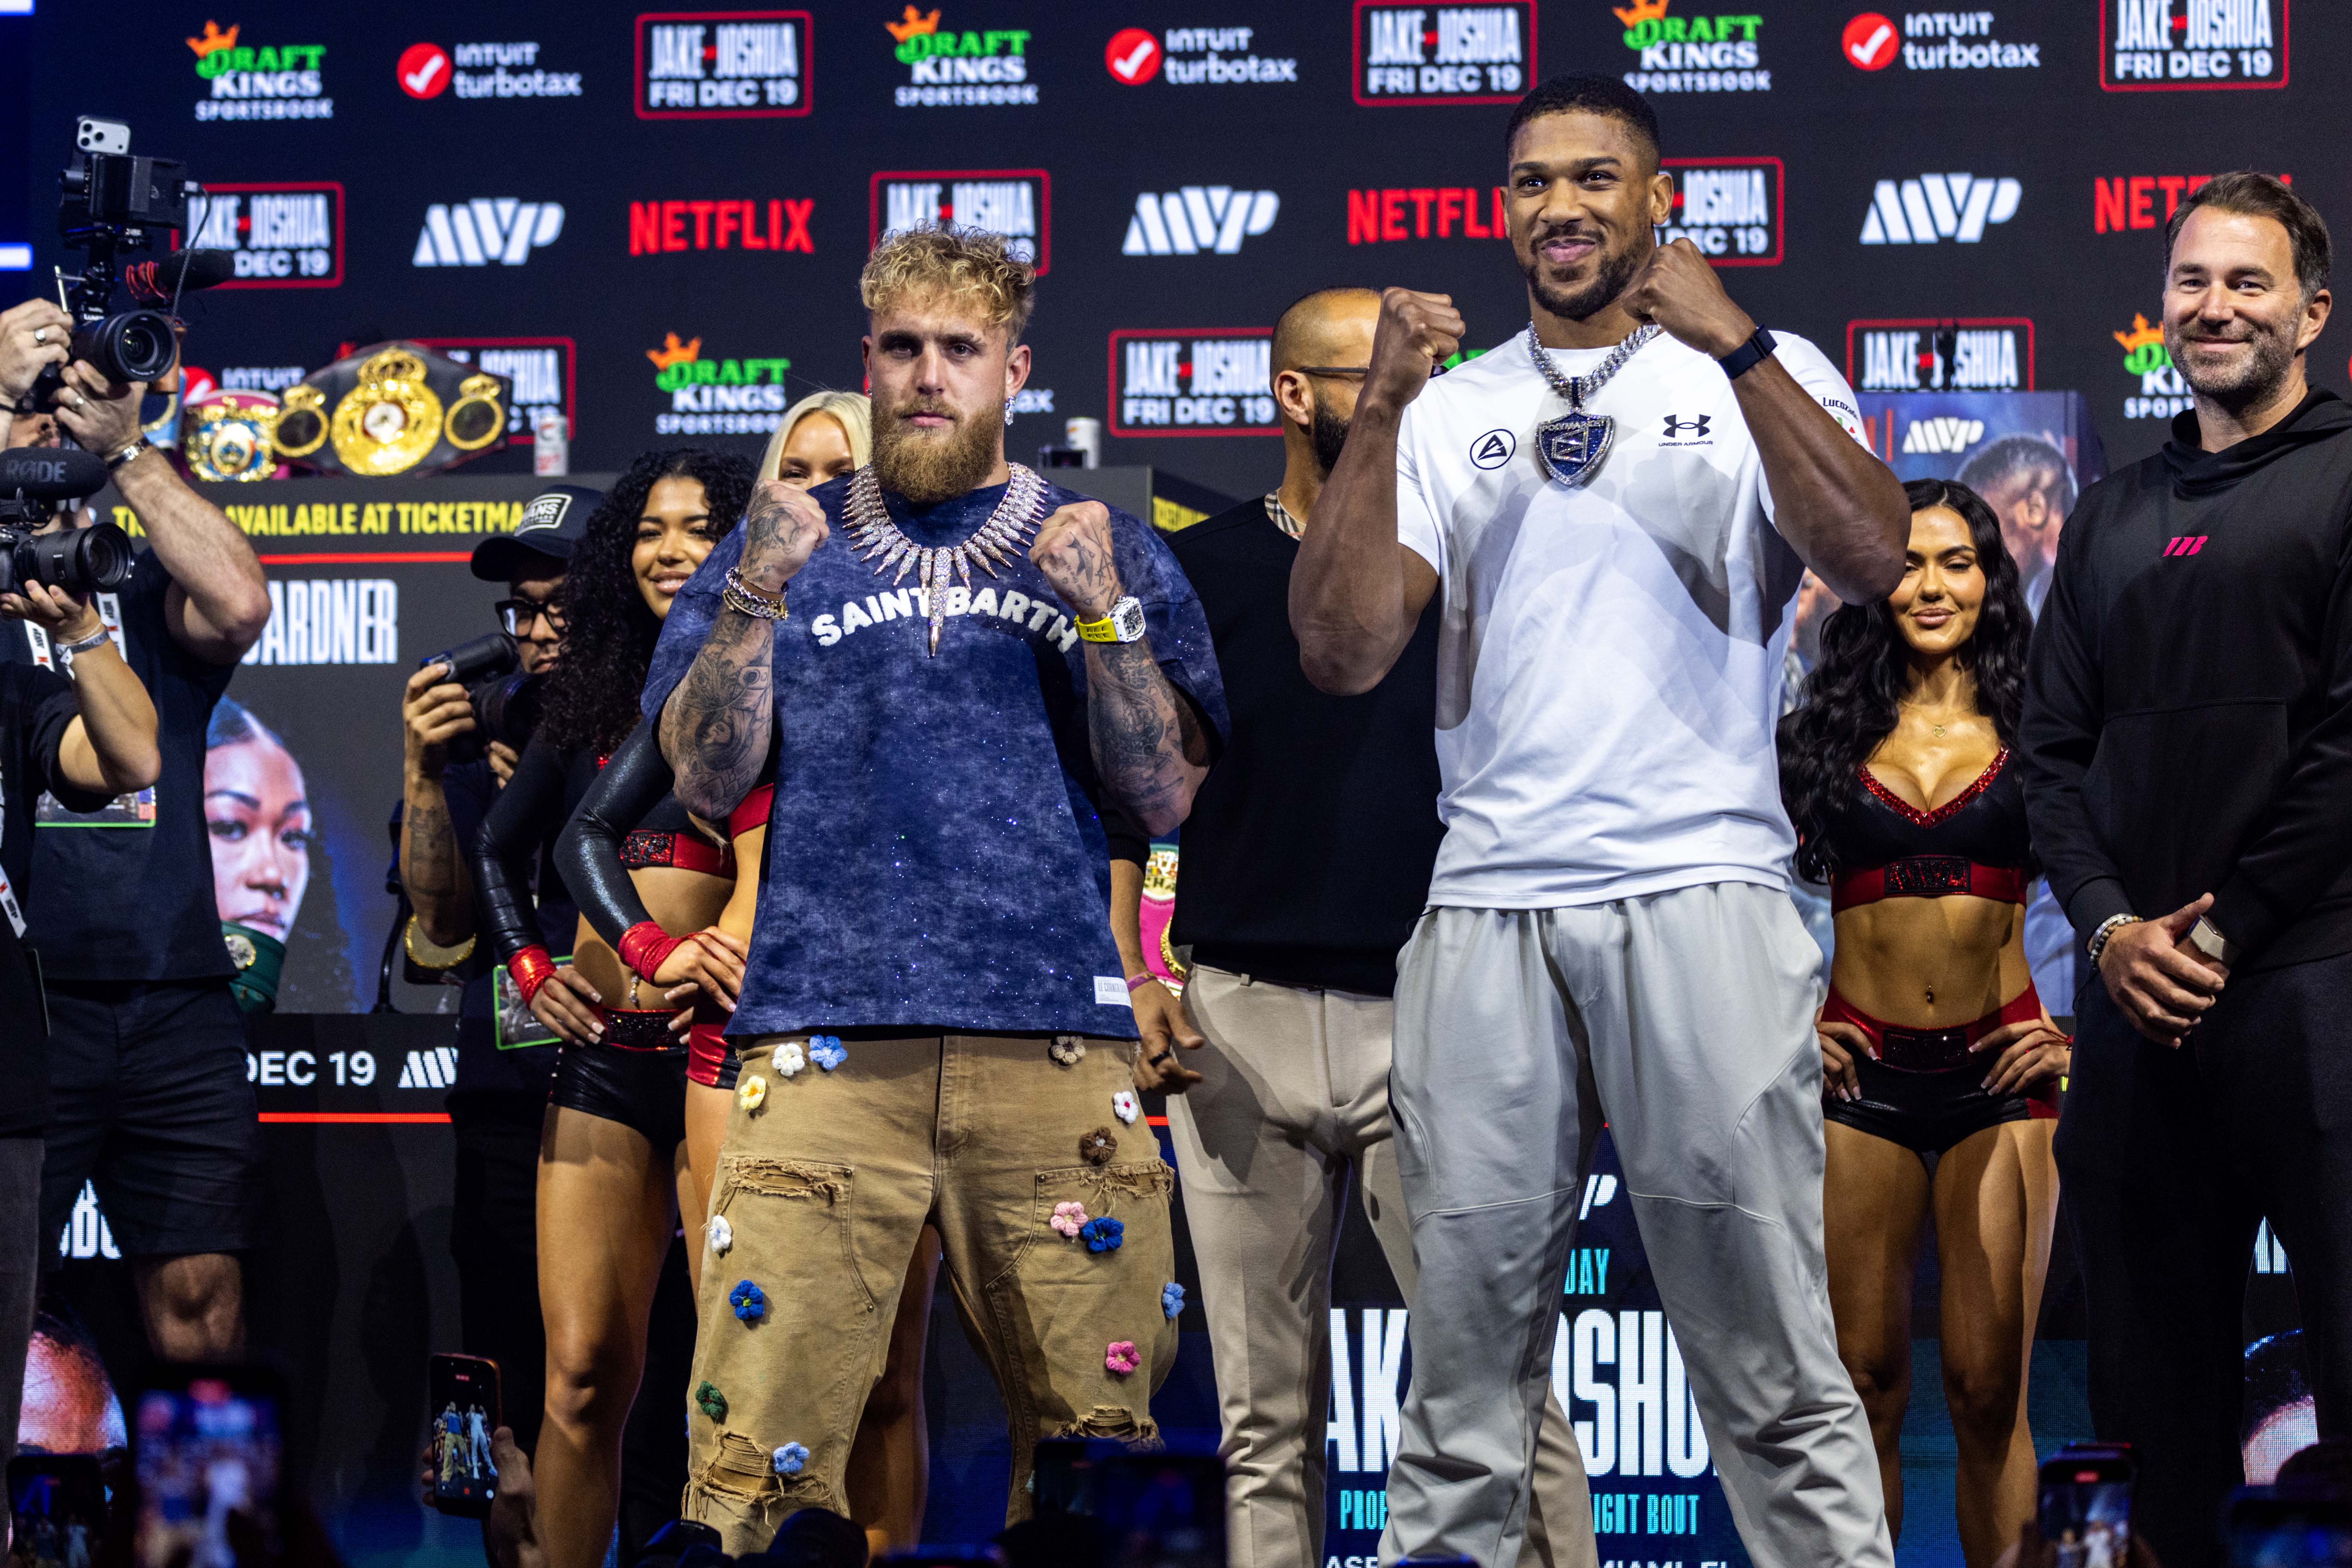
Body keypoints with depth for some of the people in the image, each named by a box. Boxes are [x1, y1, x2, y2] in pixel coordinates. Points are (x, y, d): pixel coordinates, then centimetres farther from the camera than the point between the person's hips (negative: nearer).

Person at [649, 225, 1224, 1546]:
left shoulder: (1101, 549, 16)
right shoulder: (789, 540, 17)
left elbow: (1165, 799, 7)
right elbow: (710, 781, 8)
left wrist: (1102, 609, -5)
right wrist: (758, 593, -4)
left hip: (1055, 1037, 0)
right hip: (829, 1038, 0)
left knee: (1100, 1428, -4)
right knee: (760, 1452, -11)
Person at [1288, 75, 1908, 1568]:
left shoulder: (1760, 376, 8)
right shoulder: (1452, 412, 15)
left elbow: (1874, 560, -9)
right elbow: (1345, 649, 4)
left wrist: (1731, 343, -14)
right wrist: (1381, 408, -5)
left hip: (1702, 894, -3)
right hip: (1486, 909, 3)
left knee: (1773, 1362, -5)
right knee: (1468, 1372, 3)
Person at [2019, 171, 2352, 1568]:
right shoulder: (2115, 518, 17)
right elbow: (2053, 746, 14)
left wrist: (2221, 932, -11)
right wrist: (2111, 923, -3)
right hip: (2137, 992, 6)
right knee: (2159, 1357, 9)